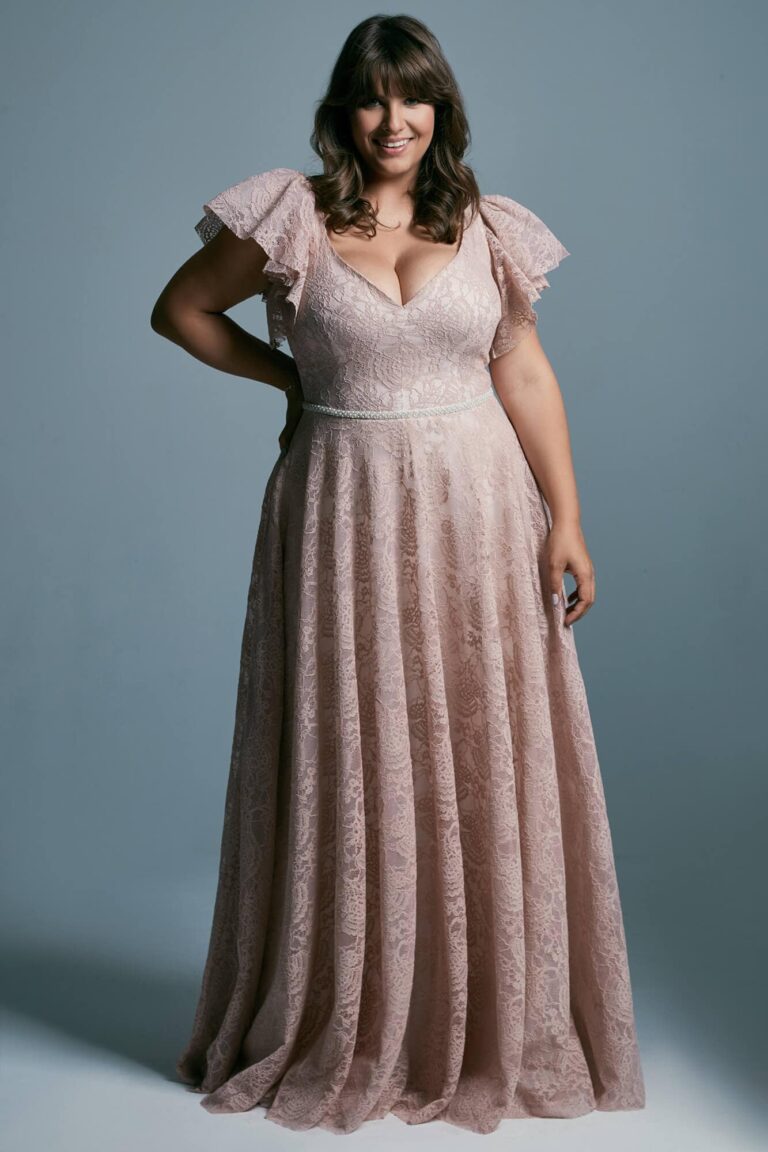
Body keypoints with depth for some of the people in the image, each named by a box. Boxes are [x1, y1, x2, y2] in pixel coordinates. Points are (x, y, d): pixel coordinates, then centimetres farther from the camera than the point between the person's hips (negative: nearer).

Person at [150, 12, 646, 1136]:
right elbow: (180, 309, 10)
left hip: (477, 507, 2)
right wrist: (289, 373, 3)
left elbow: (527, 377, 5)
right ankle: (343, 1031, 24)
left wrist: (566, 519, 0)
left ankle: (493, 1027, 24)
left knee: (485, 765, 6)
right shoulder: (290, 218, 0)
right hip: (345, 509, -2)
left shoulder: (486, 229, 6)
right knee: (348, 760, 6)